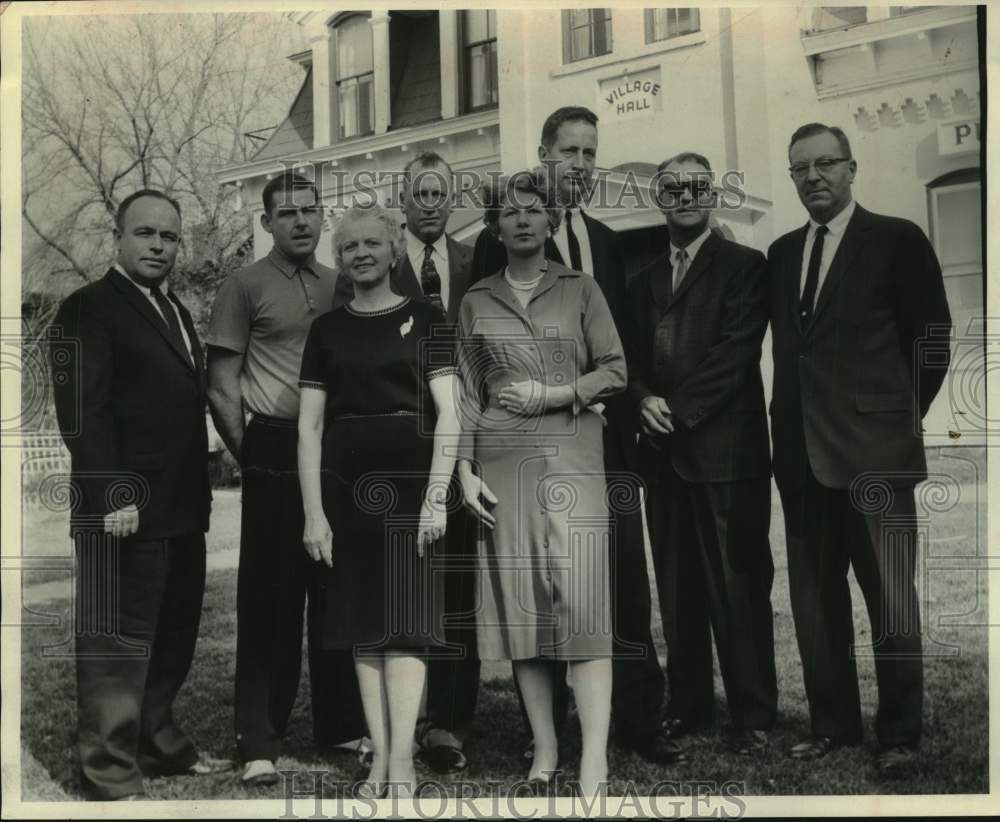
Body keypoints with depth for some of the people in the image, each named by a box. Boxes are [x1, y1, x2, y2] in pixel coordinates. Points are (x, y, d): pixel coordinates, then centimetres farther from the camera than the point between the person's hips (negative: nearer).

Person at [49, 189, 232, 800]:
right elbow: (81, 412, -15)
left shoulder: (177, 310, 18)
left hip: (182, 510, 9)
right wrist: (115, 495, -20)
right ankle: (112, 774, 10)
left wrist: (200, 495, 14)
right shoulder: (88, 309, -7)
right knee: (118, 644, -1)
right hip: (126, 511, -8)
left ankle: (160, 743, 31)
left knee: (173, 638, 17)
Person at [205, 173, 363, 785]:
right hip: (276, 453, -4)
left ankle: (340, 723, 24)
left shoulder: (340, 286, 12)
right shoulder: (246, 287, -1)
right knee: (271, 597, 0)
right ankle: (259, 741, 8)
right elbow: (222, 386, -2)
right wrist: (251, 457, -5)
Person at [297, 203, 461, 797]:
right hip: (347, 485, 3)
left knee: (405, 622, -5)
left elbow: (448, 415, -2)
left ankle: (401, 758, -4)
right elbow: (309, 425, 6)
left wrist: (436, 496, -12)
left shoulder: (425, 319, 4)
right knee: (364, 624, 4)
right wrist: (314, 512, -2)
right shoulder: (328, 330, 10)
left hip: (409, 481, -2)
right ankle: (380, 756, 9)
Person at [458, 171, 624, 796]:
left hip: (571, 458, -2)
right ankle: (544, 751, 10)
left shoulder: (580, 289, 8)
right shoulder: (477, 301, 13)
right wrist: (465, 469, 1)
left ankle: (594, 766, -11)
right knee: (518, 603, 1)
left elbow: (615, 371, 4)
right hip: (502, 464, 3)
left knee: (580, 600, -10)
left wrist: (554, 394, -10)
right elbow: (467, 392, 10)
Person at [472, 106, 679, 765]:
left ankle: (639, 719, 12)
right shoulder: (503, 239, 0)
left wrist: (625, 409, 9)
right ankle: (547, 722, 15)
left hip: (609, 434, 4)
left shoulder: (609, 242, 18)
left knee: (628, 579, 2)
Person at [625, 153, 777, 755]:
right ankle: (688, 704, 19)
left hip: (725, 449, -5)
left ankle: (753, 715, 7)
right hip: (664, 452, 5)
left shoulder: (744, 266, 1)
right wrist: (644, 400, -5)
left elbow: (736, 352, -9)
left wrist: (678, 410, -12)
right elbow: (633, 356, 15)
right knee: (677, 587, 9)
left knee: (738, 585, -3)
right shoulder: (645, 278, 19)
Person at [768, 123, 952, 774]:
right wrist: (790, 426, 7)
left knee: (889, 594, -1)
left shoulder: (898, 240, -1)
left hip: (874, 450, -5)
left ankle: (900, 734, 10)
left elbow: (933, 338, 0)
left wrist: (901, 415, 1)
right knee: (815, 595, 10)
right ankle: (833, 723, 21)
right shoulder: (782, 253, 15)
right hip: (801, 452, 5)